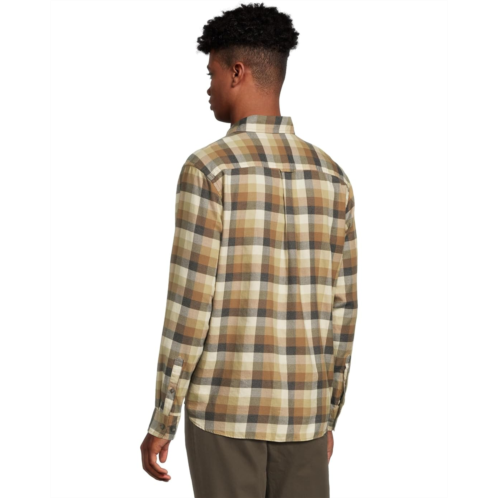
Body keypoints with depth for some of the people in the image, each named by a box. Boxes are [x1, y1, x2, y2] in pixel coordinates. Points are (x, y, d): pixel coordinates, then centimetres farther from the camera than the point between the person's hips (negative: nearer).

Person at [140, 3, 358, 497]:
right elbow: (341, 310, 7)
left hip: (225, 405, -4)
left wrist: (160, 422, -5)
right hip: (300, 410, 5)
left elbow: (189, 306, -13)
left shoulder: (208, 168, -12)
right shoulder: (330, 175, 5)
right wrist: (327, 418, 17)